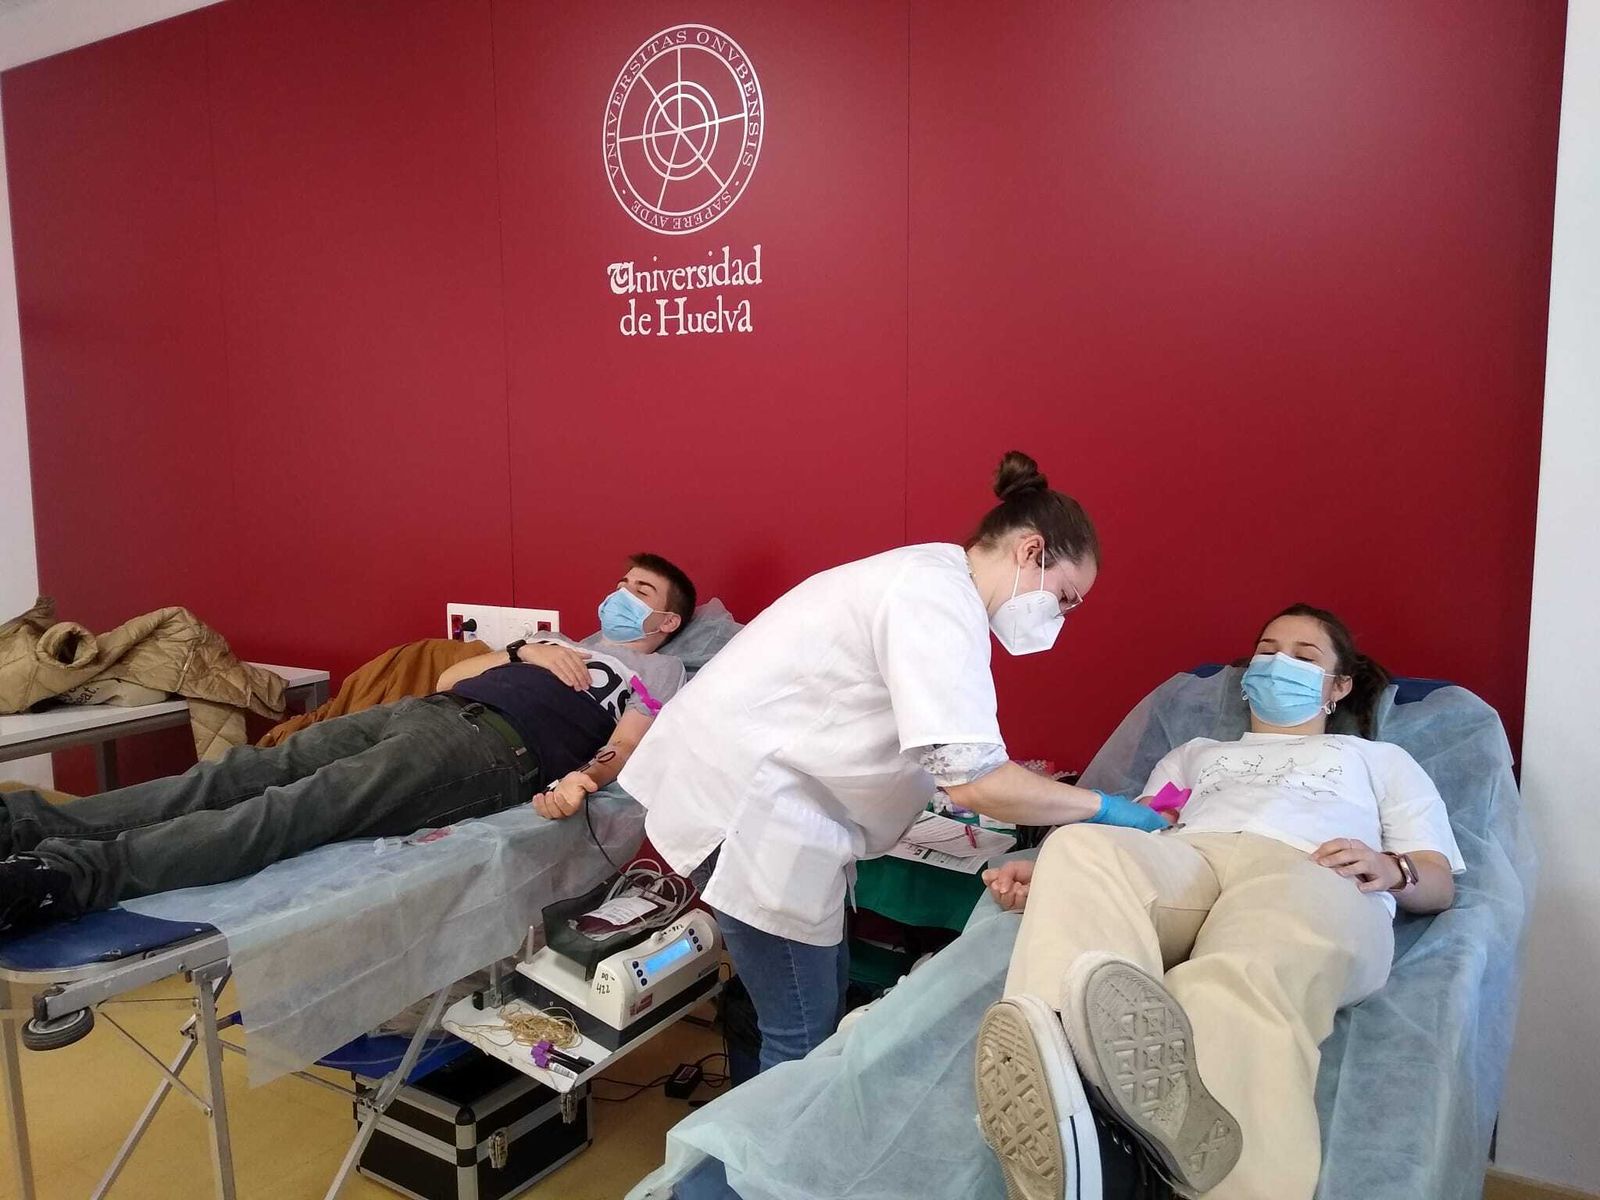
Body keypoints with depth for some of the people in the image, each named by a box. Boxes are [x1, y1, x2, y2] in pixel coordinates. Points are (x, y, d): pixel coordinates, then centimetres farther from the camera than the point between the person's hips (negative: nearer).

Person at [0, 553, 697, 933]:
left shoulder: (660, 672, 18)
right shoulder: (556, 641, 38)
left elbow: (624, 750, -3)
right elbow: (447, 678, 28)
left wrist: (579, 780, -25)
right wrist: (524, 652, 13)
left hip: (496, 748, -7)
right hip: (426, 713, 7)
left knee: (300, 808, -27)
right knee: (247, 771, -13)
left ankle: (63, 877, -41)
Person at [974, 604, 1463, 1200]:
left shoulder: (1380, 759, 38)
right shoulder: (1195, 753, 42)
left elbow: (1439, 883, 23)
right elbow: (1137, 839, 26)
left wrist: (1391, 869, -3)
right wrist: (1052, 876, 4)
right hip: (1185, 861, 2)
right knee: (1081, 848, -36)